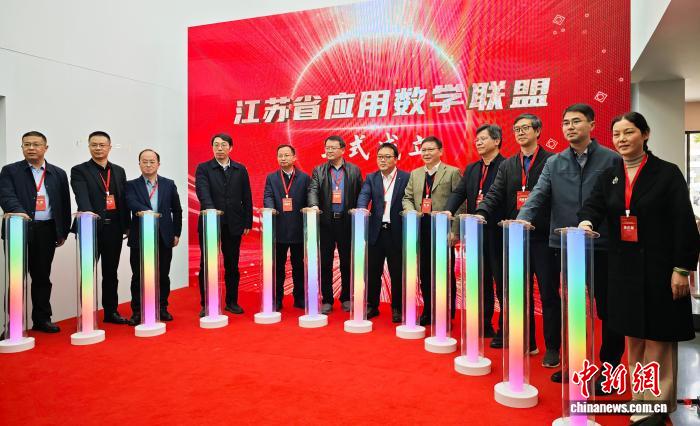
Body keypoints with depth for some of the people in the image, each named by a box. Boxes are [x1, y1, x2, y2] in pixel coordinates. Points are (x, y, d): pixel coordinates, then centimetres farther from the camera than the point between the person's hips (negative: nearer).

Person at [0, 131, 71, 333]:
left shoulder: (58, 174, 12)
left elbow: (65, 204, 11)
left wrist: (63, 232, 7)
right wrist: (19, 212, -30)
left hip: (46, 231, 2)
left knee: (42, 277, 9)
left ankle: (42, 318, 19)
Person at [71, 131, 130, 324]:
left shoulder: (119, 171, 15)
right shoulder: (79, 170, 1)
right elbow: (82, 197, -16)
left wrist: (126, 225, 7)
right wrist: (89, 213, -34)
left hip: (114, 228, 4)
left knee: (111, 272, 12)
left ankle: (111, 311, 21)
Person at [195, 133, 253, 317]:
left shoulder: (240, 169, 9)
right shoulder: (203, 168, 2)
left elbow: (247, 198, 8)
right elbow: (203, 192, -15)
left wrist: (248, 222, 3)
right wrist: (211, 210, -33)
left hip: (233, 225, 2)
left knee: (232, 266, 9)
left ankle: (232, 302, 21)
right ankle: (206, 305, 15)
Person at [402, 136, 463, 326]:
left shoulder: (452, 172, -2)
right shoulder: (415, 174, 14)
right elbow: (407, 198, 14)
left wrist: (454, 231, -14)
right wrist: (411, 212, -8)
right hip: (421, 229, 5)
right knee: (425, 273, 11)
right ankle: (428, 312, 25)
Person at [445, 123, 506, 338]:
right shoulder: (471, 169, 15)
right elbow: (459, 193, 6)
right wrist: (448, 211, -12)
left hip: (498, 233, -6)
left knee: (502, 283, 3)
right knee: (482, 282, 15)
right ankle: (484, 326, 26)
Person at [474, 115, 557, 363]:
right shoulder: (507, 165, 12)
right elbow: (494, 196, 3)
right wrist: (480, 214, -15)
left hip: (543, 238, -4)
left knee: (549, 294, 4)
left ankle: (552, 348, 16)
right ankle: (527, 343, 26)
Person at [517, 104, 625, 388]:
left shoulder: (612, 160, -1)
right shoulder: (554, 163, 8)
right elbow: (539, 195, -3)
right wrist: (522, 218, -21)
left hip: (602, 247, -3)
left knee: (608, 311, 9)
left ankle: (610, 367, 25)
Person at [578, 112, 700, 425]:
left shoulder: (667, 173, -4)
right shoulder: (609, 176, 8)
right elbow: (593, 206, -7)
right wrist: (586, 222, -30)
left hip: (659, 267, -4)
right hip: (624, 268, 4)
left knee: (657, 337, 4)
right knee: (633, 336, 12)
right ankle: (640, 398, 25)